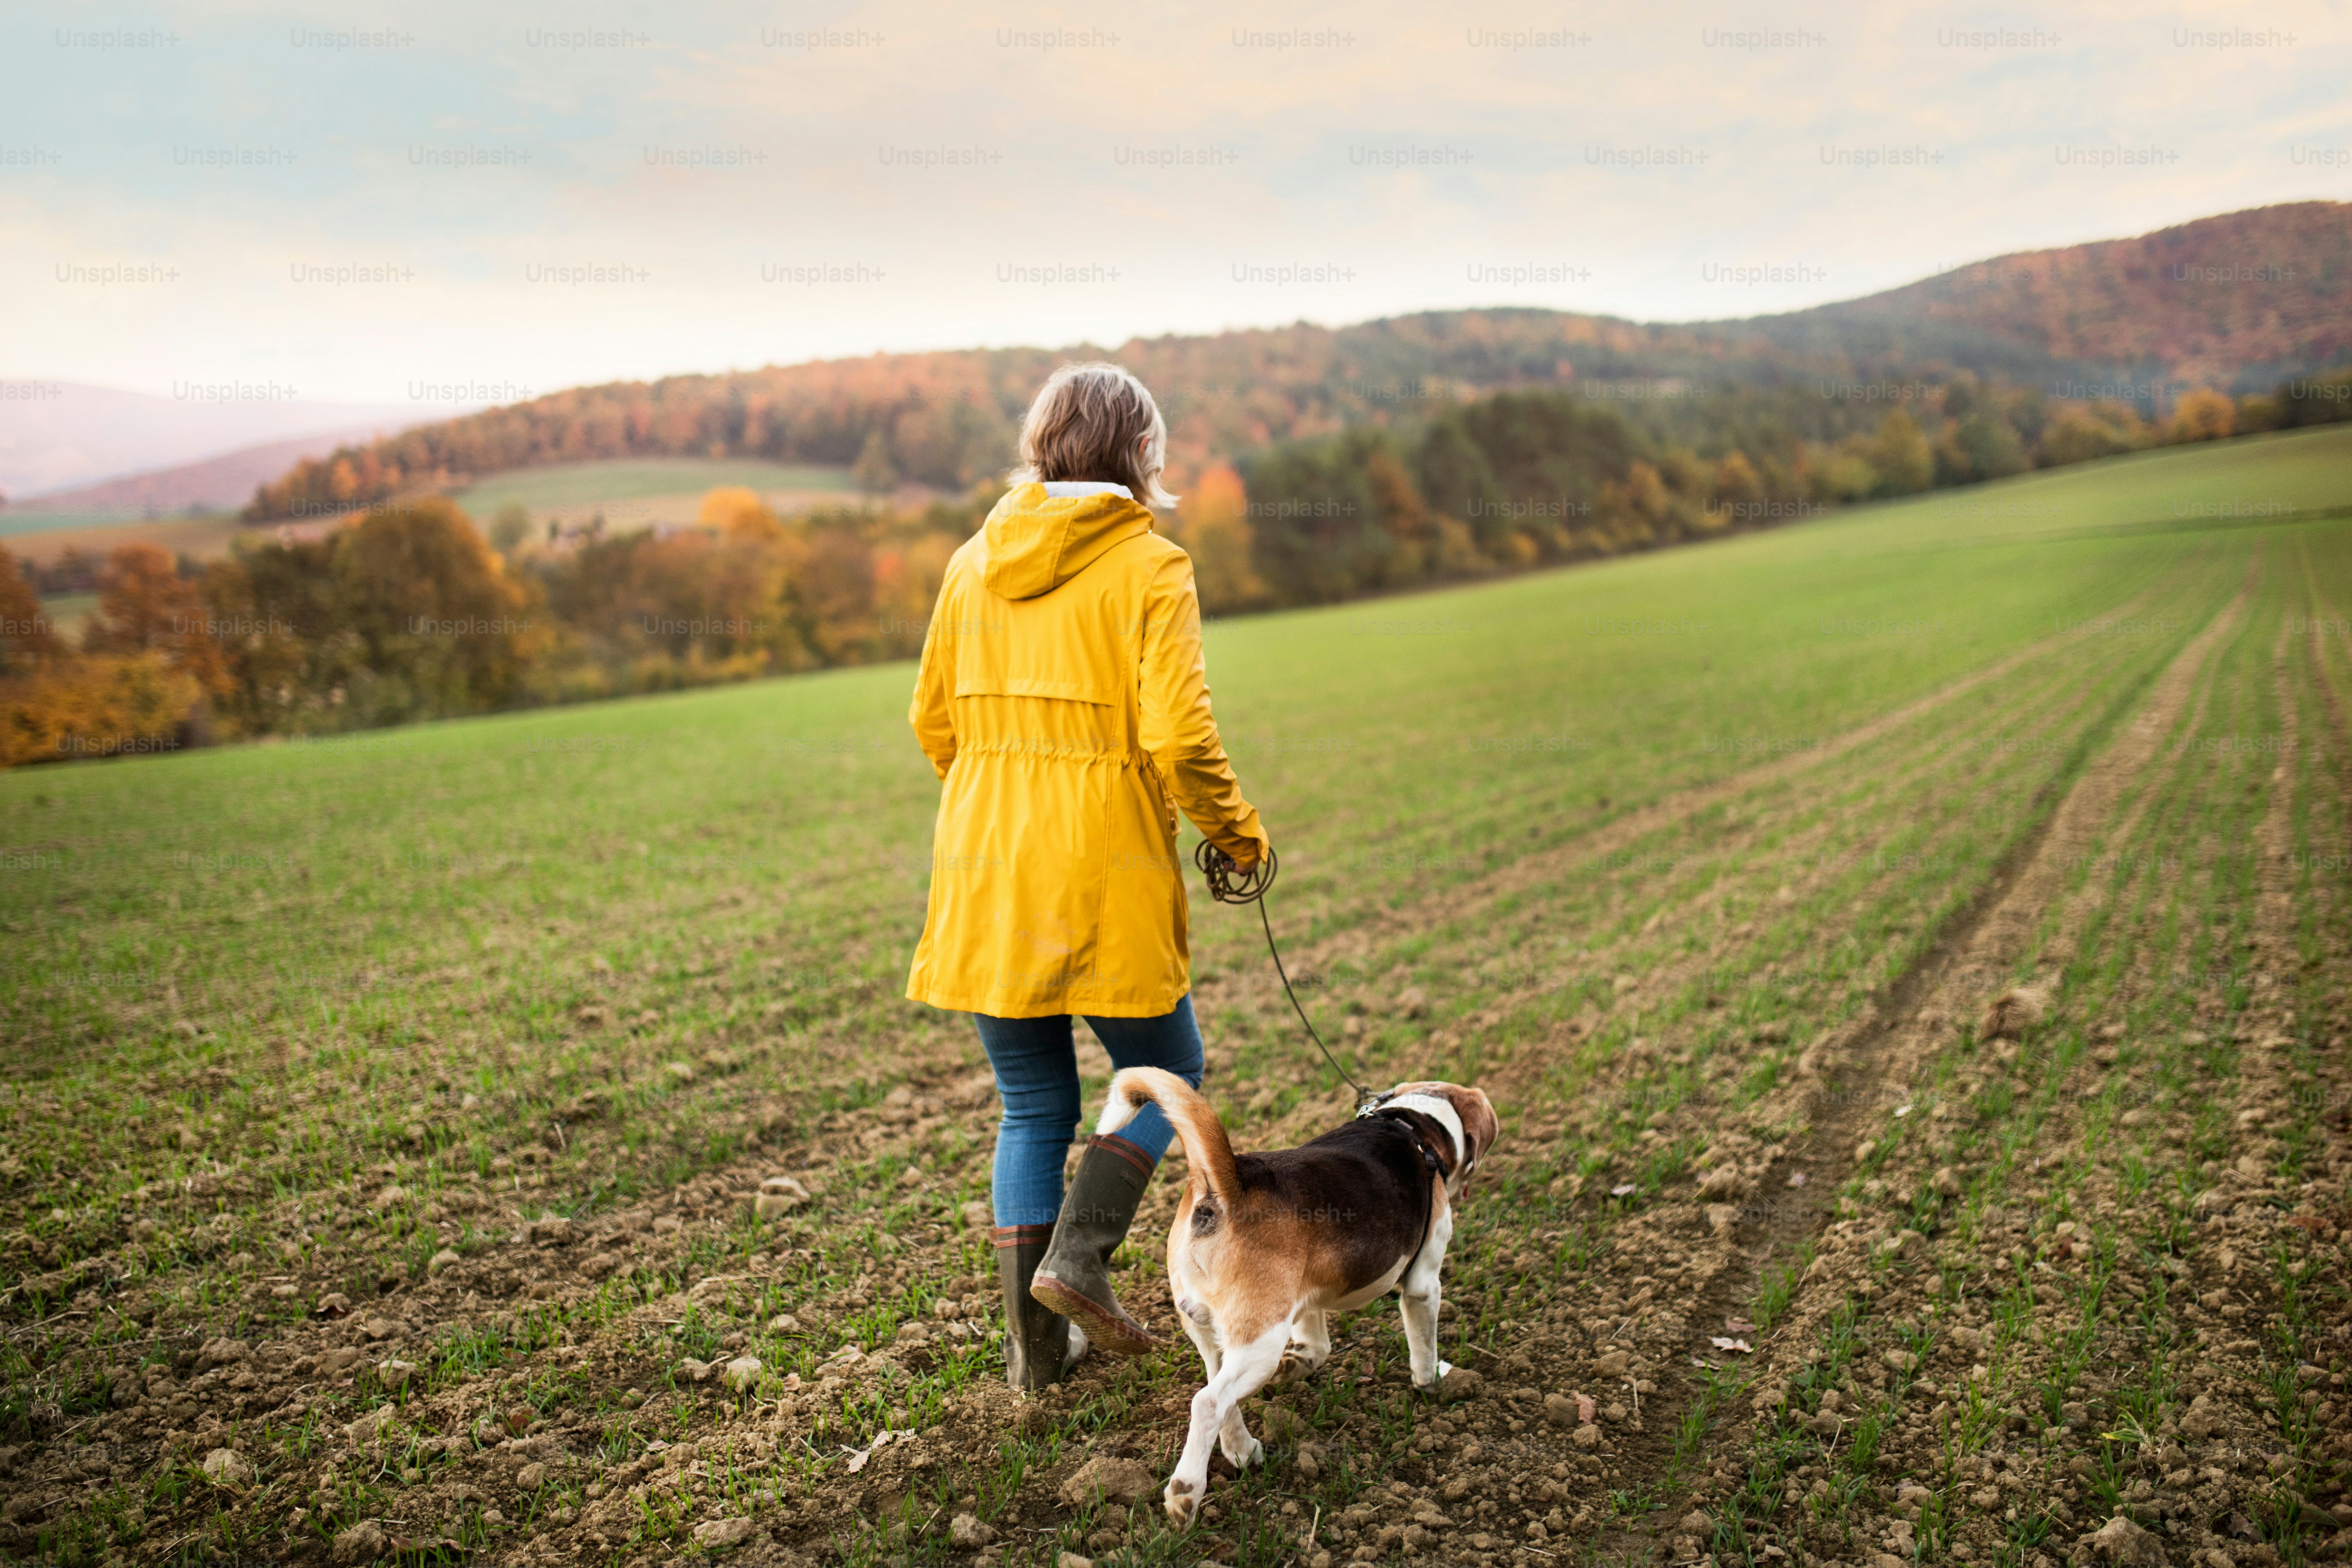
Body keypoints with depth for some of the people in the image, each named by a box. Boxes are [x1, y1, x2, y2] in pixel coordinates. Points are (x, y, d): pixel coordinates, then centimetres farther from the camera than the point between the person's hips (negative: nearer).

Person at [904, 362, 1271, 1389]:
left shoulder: (974, 561, 8)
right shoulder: (1149, 567, -8)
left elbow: (932, 720, 12)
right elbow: (1178, 736, -16)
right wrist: (1239, 834, 1)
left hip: (984, 873, 5)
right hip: (1102, 876, -5)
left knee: (1033, 1107, 15)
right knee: (1164, 1072, 17)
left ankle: (1036, 1343, 19)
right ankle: (1078, 1257, 2)